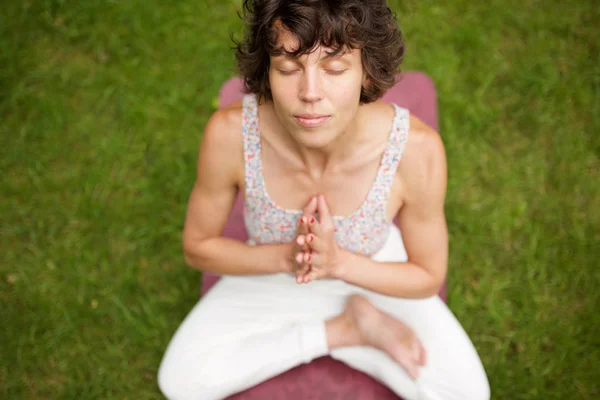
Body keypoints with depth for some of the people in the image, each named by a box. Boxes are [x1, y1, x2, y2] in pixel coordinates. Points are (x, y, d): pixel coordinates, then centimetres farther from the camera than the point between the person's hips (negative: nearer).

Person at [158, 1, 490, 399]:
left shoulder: (416, 148, -34)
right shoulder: (230, 133, -33)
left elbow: (428, 277, -17)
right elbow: (198, 247, -15)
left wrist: (338, 262, -35)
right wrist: (286, 256, -33)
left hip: (373, 279, -1)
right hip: (273, 277, 1)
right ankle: (348, 330, -2)